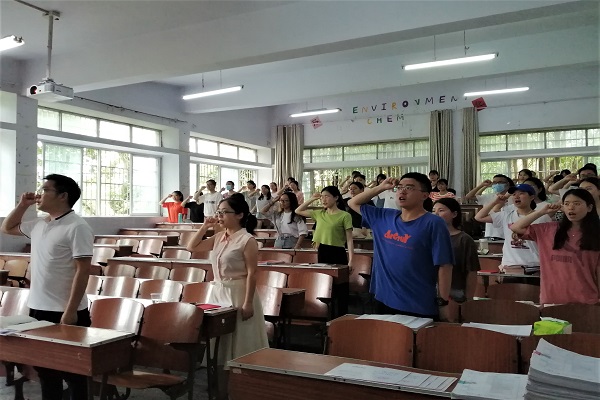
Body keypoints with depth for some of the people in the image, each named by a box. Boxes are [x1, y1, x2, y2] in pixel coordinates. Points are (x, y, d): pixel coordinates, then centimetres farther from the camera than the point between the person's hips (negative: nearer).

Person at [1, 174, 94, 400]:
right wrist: (22, 205, 11)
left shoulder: (77, 227, -16)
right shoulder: (38, 225, 9)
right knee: (44, 367, 19)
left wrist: (70, 311, -22)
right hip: (37, 309, 8)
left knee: (72, 371, 5)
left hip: (64, 313, -8)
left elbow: (83, 271, -19)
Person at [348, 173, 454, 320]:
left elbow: (444, 266, -12)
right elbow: (353, 203, 17)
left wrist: (443, 303, -12)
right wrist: (380, 188, 5)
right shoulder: (383, 217, 7)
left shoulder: (433, 224, -11)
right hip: (384, 302, 6)